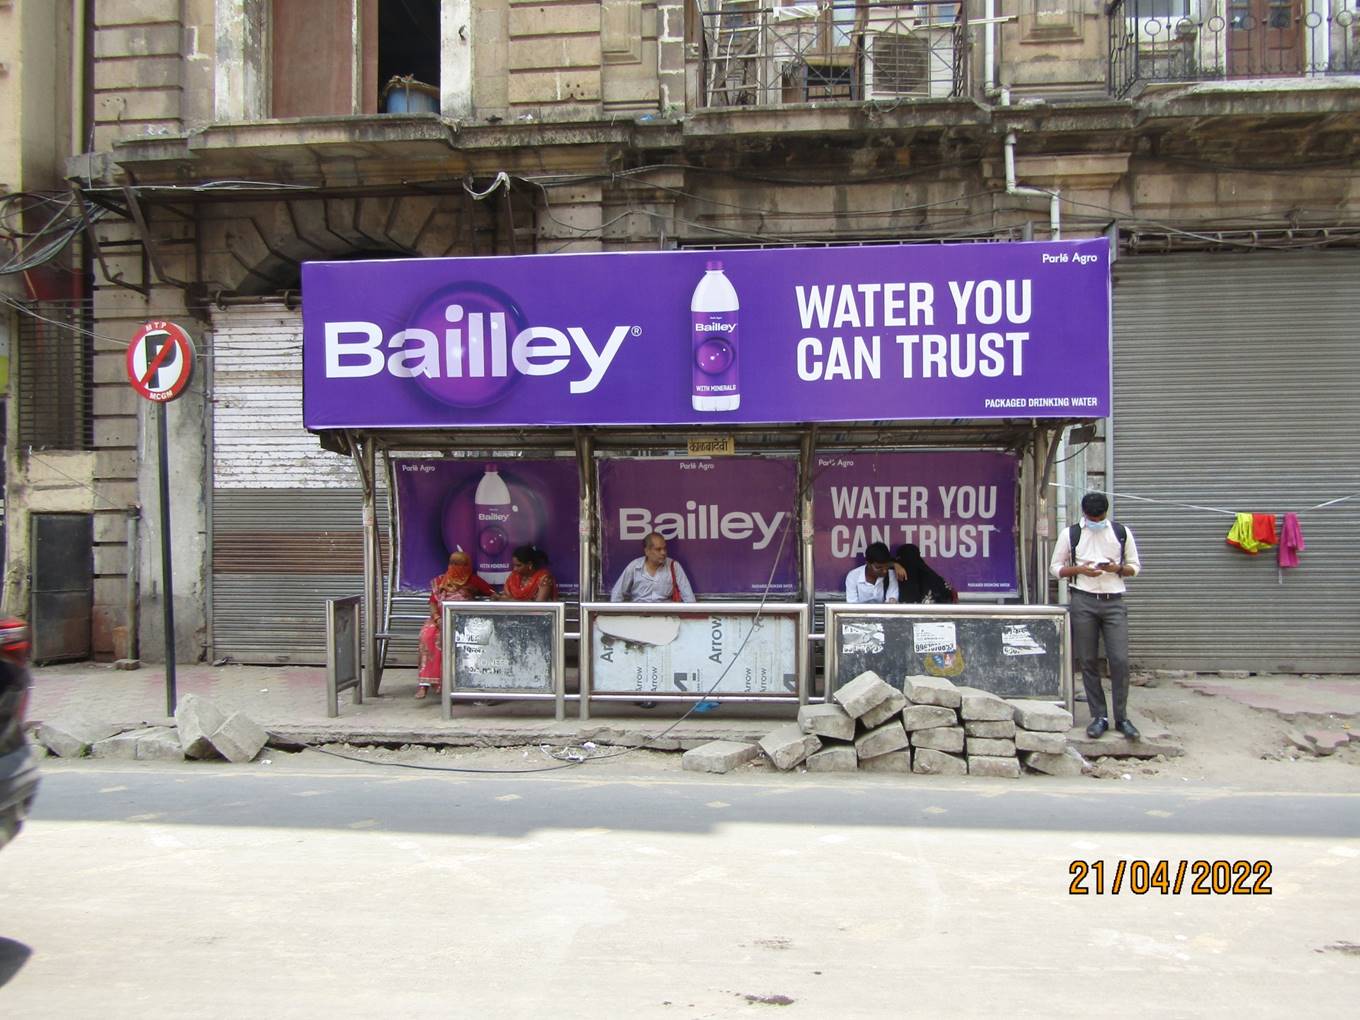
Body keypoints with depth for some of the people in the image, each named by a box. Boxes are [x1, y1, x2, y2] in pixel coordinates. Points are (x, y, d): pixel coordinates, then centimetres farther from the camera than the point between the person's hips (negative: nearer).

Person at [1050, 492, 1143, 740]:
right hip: (1083, 601, 0)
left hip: (1114, 601, 0)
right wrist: (1080, 569, -9)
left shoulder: (1122, 533, 9)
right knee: (1088, 661, 1)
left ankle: (1121, 717, 5)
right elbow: (1055, 567, 9)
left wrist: (1118, 568, -8)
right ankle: (1099, 717, 9)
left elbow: (1135, 567, 14)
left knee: (1120, 660, -7)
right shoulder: (1070, 534, 6)